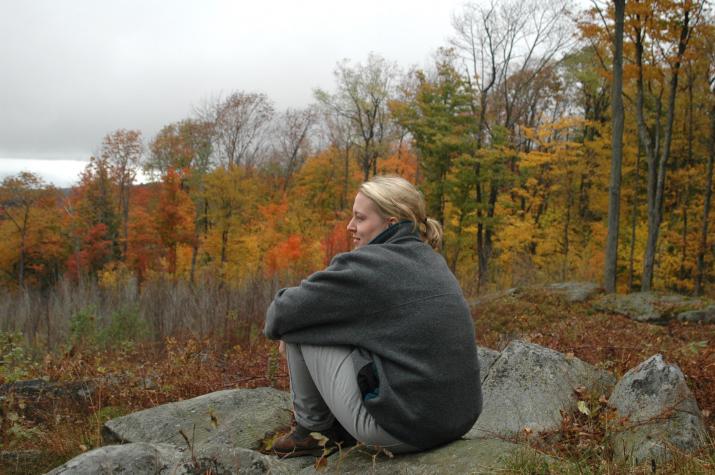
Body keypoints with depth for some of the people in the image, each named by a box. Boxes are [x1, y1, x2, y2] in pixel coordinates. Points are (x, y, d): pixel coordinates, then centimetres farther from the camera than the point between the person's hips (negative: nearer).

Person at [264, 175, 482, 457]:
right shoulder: (431, 261, 11)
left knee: (300, 328, 3)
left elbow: (283, 313, -5)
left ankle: (311, 428, 20)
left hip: (403, 429, -8)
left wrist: (278, 323, 17)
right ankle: (339, 429, 29)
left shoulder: (365, 265, -13)